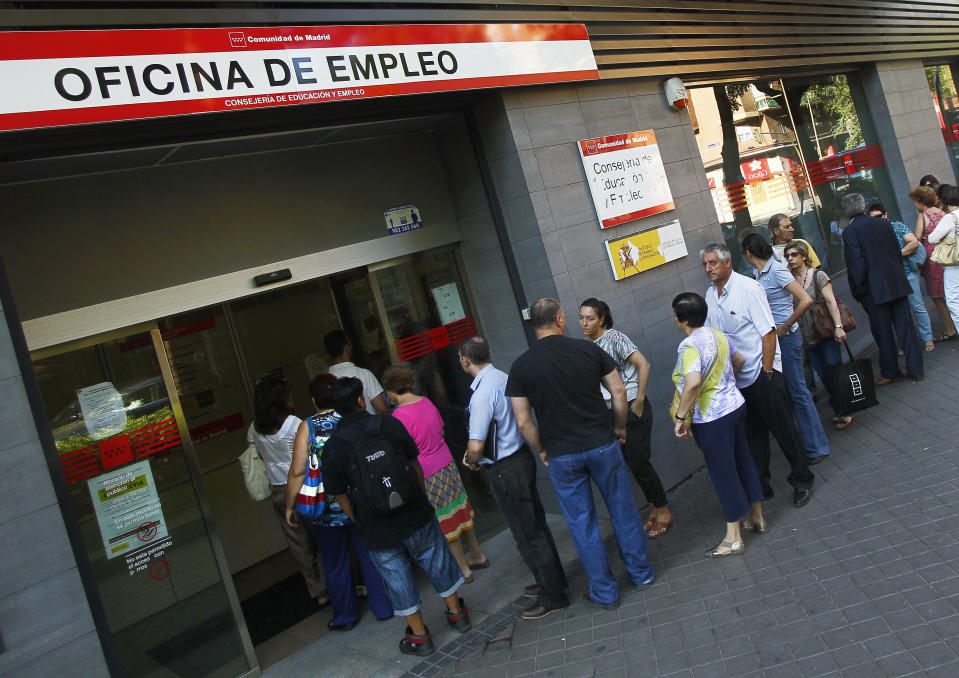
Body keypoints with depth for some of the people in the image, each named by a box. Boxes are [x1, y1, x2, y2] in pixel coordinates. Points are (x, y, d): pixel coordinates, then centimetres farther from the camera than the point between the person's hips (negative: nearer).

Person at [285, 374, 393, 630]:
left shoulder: (308, 427, -11)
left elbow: (297, 471, -13)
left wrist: (290, 506, -1)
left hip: (328, 510, -2)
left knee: (336, 565, 16)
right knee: (371, 556, 17)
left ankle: (345, 616, 31)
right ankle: (384, 607, 28)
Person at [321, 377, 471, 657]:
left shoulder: (332, 448, -10)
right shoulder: (390, 424, -7)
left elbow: (340, 495, -5)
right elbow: (414, 463, 3)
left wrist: (360, 524, 9)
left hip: (376, 530, -1)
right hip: (415, 516, 1)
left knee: (398, 579, 15)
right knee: (437, 563, 20)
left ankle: (419, 636, 27)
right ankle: (456, 613, 37)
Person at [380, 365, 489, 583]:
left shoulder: (400, 416, -22)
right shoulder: (426, 402, 0)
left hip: (426, 474, -7)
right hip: (447, 465, 7)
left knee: (443, 521, 7)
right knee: (459, 510, 20)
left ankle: (464, 570, 19)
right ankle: (478, 555, 35)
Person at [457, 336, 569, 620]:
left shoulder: (482, 393, -25)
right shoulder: (504, 378, 3)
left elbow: (476, 446, -30)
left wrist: (471, 460, -7)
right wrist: (477, 455, 15)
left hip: (505, 469, -9)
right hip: (522, 455, 9)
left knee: (526, 534, 5)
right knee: (536, 522, 22)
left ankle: (552, 596, 18)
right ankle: (553, 579, 38)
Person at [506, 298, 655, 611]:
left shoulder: (521, 366, -6)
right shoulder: (588, 349, -5)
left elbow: (523, 421, -6)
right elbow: (619, 391, -1)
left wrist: (542, 451, 8)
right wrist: (619, 427, 13)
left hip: (561, 457, 0)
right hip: (603, 445, 1)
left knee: (582, 523, 11)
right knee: (623, 510, 17)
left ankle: (604, 593, 22)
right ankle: (641, 573, 32)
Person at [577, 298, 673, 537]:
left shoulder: (614, 338, -13)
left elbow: (643, 365, -17)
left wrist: (639, 401, -16)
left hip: (632, 408, -7)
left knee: (638, 461, -4)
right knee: (630, 461, 12)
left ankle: (664, 511, 13)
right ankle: (654, 508, 28)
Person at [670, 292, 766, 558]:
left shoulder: (689, 346, -23)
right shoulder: (717, 334, 5)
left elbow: (693, 383, -37)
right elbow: (739, 360, 20)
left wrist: (680, 417, -28)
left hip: (711, 419, -8)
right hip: (735, 405, 9)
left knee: (723, 473, 2)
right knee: (743, 461, 20)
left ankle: (733, 538, 14)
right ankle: (757, 517, 37)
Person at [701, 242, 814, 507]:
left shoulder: (748, 287, -13)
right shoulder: (710, 295, 7)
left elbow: (768, 332, -15)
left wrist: (766, 372, -16)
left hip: (761, 373, -6)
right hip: (735, 379, 6)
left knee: (783, 428, 4)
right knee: (752, 434, 14)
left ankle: (802, 481, 20)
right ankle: (760, 487, 25)